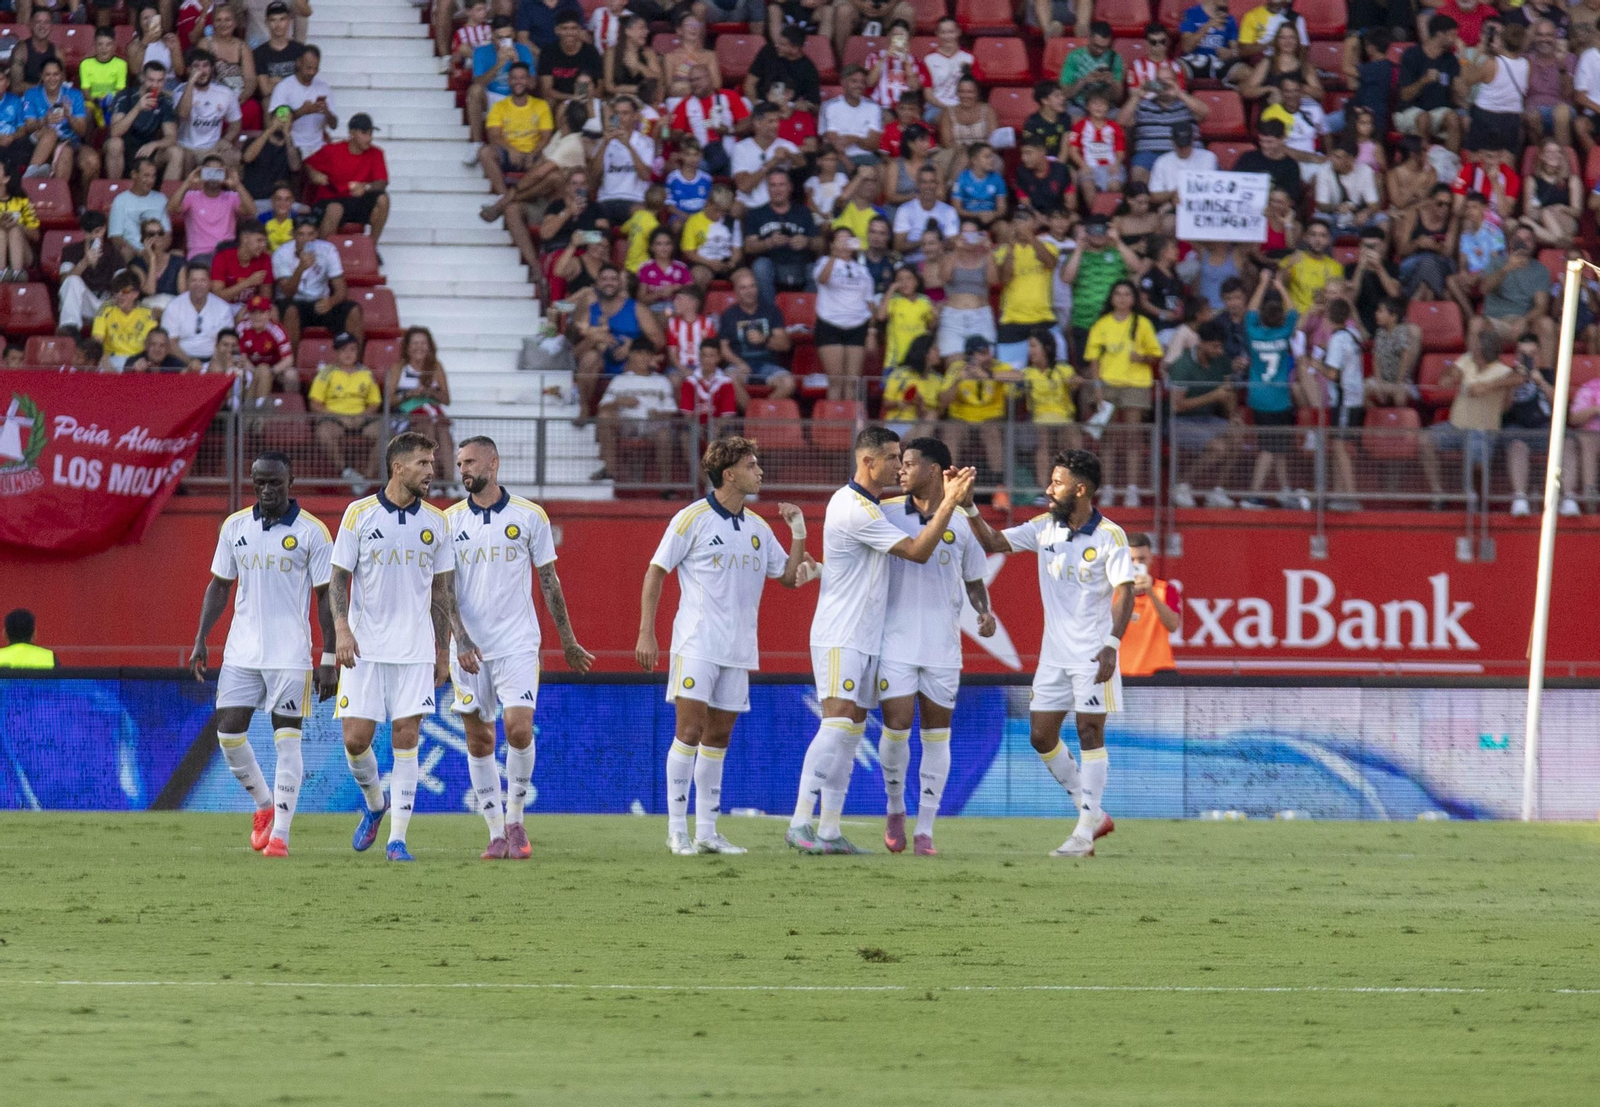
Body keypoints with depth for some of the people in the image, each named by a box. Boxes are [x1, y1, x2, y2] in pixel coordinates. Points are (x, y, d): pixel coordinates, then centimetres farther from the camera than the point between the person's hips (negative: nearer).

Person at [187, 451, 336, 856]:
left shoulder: (312, 532, -5)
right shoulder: (234, 527, 7)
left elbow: (326, 598, -3)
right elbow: (219, 586, 15)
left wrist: (328, 660, -7)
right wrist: (201, 640, 6)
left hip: (290, 655, -4)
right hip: (241, 651, 4)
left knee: (287, 740, -5)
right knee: (228, 733, 0)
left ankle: (280, 834, -1)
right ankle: (265, 805, 24)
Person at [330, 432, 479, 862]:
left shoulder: (436, 522, 7)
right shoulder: (359, 514, -1)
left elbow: (443, 591, 12)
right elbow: (339, 578, 1)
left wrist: (447, 649, 9)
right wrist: (342, 629, -12)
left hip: (415, 649, 1)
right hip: (365, 647, -1)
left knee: (406, 738, -6)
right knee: (356, 737, -4)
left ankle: (397, 838, -2)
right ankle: (374, 803, 26)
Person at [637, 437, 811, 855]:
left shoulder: (757, 527, 12)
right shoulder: (692, 519, -5)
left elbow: (789, 577, 18)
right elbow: (655, 572, -2)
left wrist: (798, 532, 3)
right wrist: (646, 632, -8)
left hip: (738, 649, 6)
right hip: (697, 644, -6)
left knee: (718, 736, 7)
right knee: (690, 730, -11)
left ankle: (707, 831, 11)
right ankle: (677, 830, -7)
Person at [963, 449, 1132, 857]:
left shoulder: (1109, 536, -10)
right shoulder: (1044, 528, 6)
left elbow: (1124, 593, -13)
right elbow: (991, 543, 11)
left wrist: (1112, 646, -23)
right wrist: (968, 507, -3)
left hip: (1093, 654, -6)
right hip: (1054, 654, 6)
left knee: (1090, 732, -7)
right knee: (1041, 737, 5)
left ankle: (1085, 832, -3)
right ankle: (1092, 813, 18)